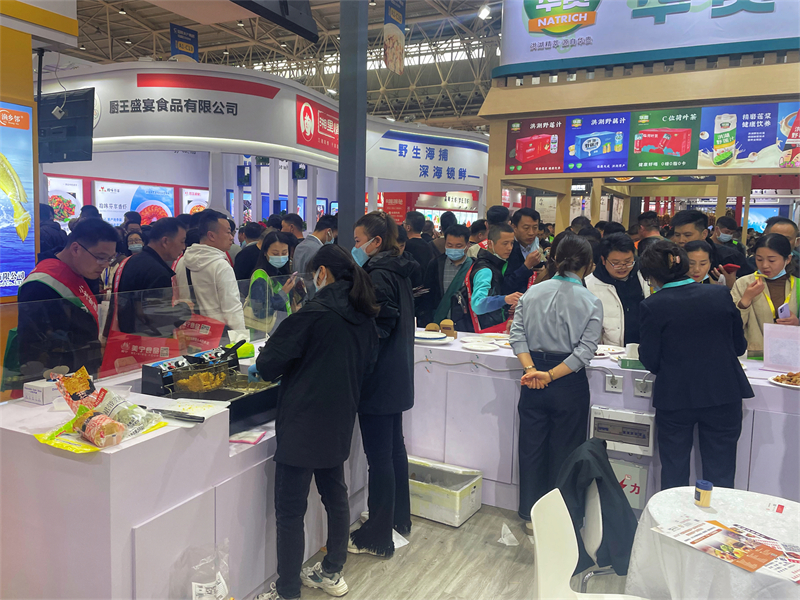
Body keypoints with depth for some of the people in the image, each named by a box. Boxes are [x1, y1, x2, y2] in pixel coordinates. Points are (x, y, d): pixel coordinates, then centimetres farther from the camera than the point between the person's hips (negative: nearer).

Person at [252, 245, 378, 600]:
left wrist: (260, 367, 7)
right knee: (335, 494, 21)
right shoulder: (364, 318, 5)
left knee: (290, 510, 3)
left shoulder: (315, 314, -17)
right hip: (340, 422, 8)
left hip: (303, 424, -8)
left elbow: (269, 363, -15)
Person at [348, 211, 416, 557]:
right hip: (396, 377, 10)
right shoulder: (397, 271, 11)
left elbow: (375, 328, -21)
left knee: (379, 456, -1)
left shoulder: (379, 276, -18)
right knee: (394, 448, 20)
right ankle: (400, 519, 35)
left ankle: (377, 536, 11)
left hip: (378, 379, -10)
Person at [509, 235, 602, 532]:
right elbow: (585, 350, -15)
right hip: (570, 385, -2)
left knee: (531, 448, 14)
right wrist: (551, 376, -15)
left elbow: (517, 333, -8)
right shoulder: (591, 303, -7)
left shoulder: (532, 293, -1)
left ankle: (531, 515, 28)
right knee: (564, 452, 12)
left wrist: (531, 370, -13)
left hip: (533, 382, 2)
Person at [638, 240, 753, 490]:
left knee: (673, 474, 14)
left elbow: (650, 361, -9)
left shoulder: (652, 307, -12)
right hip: (723, 394, 2)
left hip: (675, 397, -2)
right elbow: (740, 346, 6)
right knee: (720, 477, 12)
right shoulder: (721, 295, -2)